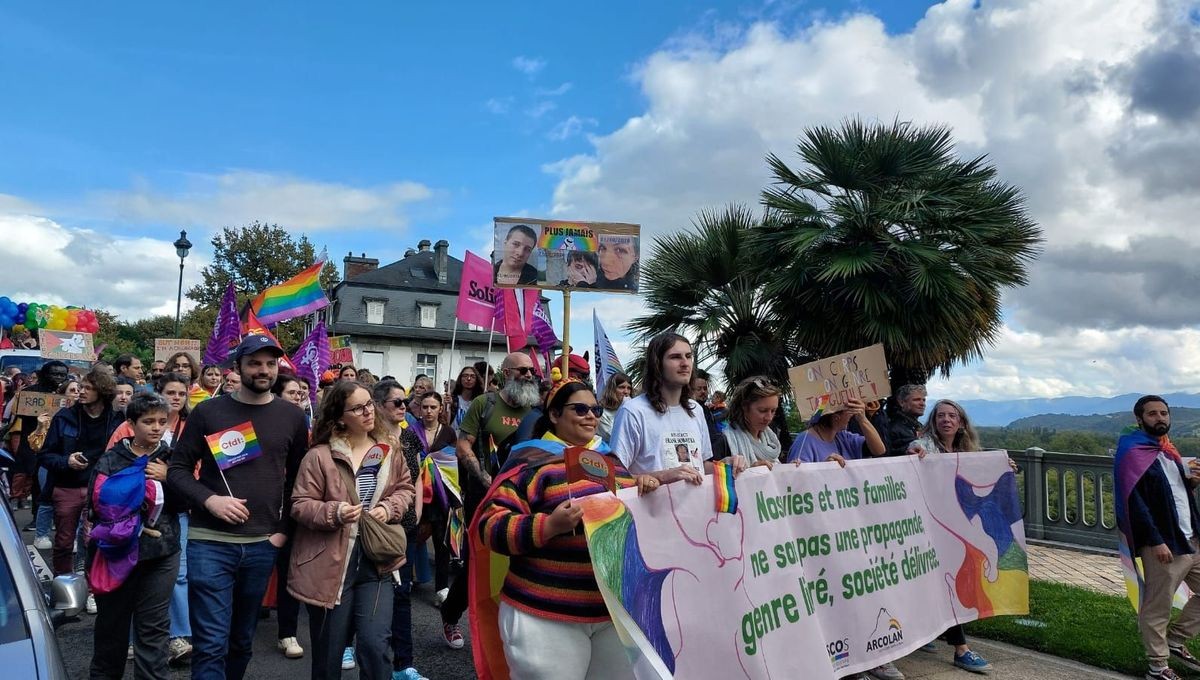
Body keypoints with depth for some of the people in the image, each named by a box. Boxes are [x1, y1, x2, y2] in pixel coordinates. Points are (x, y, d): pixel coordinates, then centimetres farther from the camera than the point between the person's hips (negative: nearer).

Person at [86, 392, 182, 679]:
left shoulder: (172, 459, 3)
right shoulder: (111, 460, -2)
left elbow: (185, 503, -1)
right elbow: (96, 507, -4)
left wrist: (168, 479, -14)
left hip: (161, 552, 1)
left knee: (154, 624, 5)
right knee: (112, 620, 12)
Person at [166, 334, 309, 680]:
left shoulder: (292, 416, 4)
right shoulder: (208, 412, -2)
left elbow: (298, 478, 11)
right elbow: (177, 470, 1)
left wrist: (285, 529, 4)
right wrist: (209, 499, -16)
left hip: (262, 545, 3)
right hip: (209, 543, -2)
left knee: (242, 640, 16)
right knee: (211, 643, -3)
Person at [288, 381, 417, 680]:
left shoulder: (389, 449, 3)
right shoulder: (319, 456, -9)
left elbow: (406, 488, 13)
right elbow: (300, 505, -6)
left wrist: (389, 507, -7)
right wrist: (334, 512, -24)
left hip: (376, 560, 2)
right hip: (330, 563, -2)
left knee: (375, 644, -4)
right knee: (328, 652, 12)